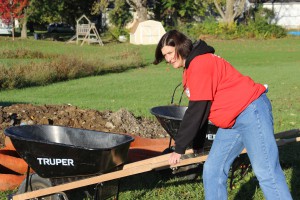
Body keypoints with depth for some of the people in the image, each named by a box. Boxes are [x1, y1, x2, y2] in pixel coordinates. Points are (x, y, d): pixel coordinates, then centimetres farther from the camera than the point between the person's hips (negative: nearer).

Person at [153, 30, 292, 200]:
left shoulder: (200, 64, -15)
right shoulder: (190, 70, 16)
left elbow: (197, 110, -17)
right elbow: (198, 112, 20)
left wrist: (179, 148, -10)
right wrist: (197, 145, 21)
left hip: (251, 111, -10)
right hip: (231, 122, 10)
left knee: (265, 171, -12)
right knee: (212, 171, 7)